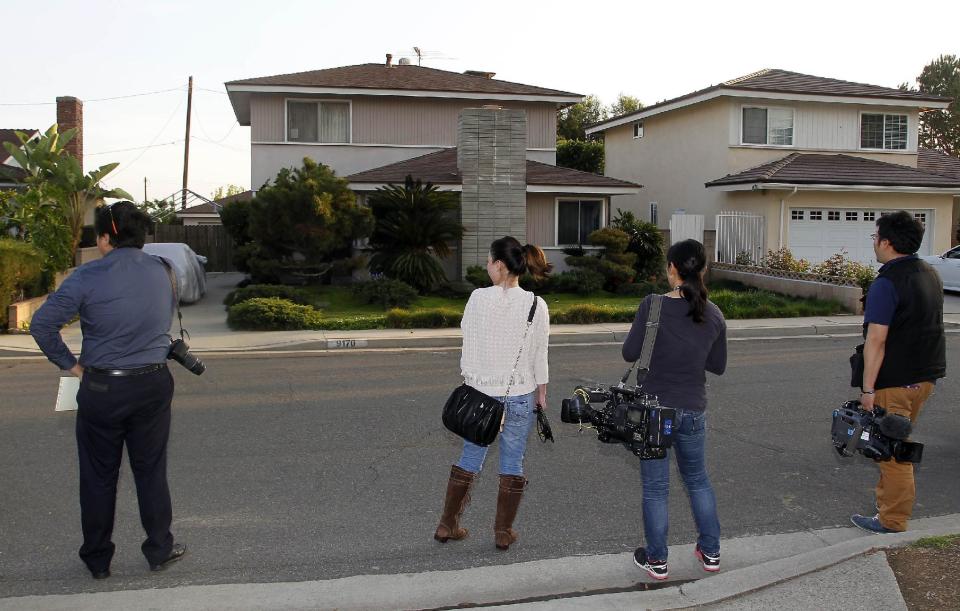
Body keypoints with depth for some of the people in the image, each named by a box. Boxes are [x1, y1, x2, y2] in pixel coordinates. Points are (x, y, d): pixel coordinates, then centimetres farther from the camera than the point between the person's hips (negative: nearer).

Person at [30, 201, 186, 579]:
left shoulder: (88, 277, -15)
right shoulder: (160, 273, -1)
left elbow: (42, 325, -13)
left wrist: (69, 364, -2)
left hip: (102, 389, -3)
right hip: (153, 385, 3)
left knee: (99, 476, 13)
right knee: (151, 470, 16)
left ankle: (97, 559, 26)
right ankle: (160, 550, 26)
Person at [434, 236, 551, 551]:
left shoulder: (478, 298, -9)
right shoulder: (536, 305, -7)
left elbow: (468, 348, -2)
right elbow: (540, 358, -3)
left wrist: (469, 383, 11)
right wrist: (541, 394, 9)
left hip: (481, 393, 1)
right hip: (520, 396, -1)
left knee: (470, 457, 14)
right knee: (512, 463, 11)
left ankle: (447, 525, 23)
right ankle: (503, 532, 20)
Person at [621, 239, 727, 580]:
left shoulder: (652, 306, -17)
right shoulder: (714, 315, -3)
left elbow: (630, 353, -12)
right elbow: (718, 366, 6)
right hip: (693, 411, 4)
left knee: (655, 487, 10)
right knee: (697, 479, 24)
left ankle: (657, 561, 22)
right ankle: (711, 552, 33)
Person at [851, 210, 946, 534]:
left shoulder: (887, 283, -20)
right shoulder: (930, 274, 10)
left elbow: (876, 340, -23)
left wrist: (867, 388, -19)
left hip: (895, 380, -9)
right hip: (926, 374, 9)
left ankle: (893, 519, 10)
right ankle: (889, 498, 33)